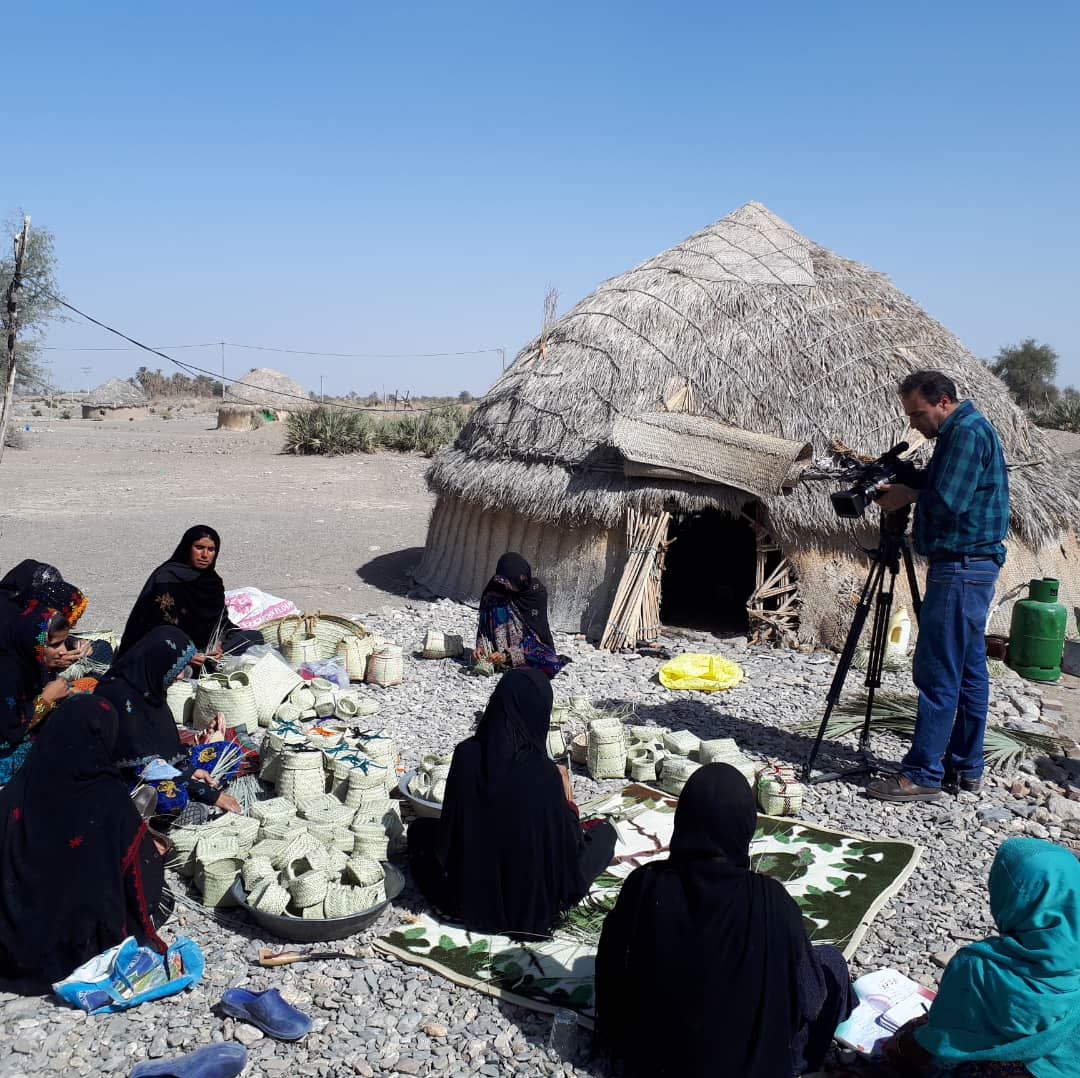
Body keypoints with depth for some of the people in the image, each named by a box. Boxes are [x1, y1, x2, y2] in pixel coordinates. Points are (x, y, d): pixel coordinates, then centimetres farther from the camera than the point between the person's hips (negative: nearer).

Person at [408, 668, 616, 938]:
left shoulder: (466, 753, -16)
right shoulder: (543, 772, -25)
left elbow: (451, 826, -3)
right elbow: (567, 843, -15)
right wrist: (567, 799, 2)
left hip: (466, 895, 2)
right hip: (535, 903, -2)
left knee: (420, 827, 29)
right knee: (605, 830, 20)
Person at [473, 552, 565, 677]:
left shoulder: (538, 591, -15)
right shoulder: (494, 592, -6)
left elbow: (535, 632, -20)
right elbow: (484, 624, -1)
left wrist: (508, 655, -30)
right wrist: (481, 646, -21)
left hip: (535, 644, -2)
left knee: (551, 666, -34)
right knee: (499, 605, -22)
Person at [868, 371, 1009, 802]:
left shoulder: (966, 433, -14)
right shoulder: (966, 431, 17)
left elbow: (946, 503, -22)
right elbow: (939, 492, 21)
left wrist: (908, 494, -5)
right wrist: (905, 487, 6)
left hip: (961, 568, -11)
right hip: (973, 567, 11)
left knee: (937, 675, -8)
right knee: (968, 671, 13)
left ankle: (922, 775, -4)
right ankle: (965, 768, 21)